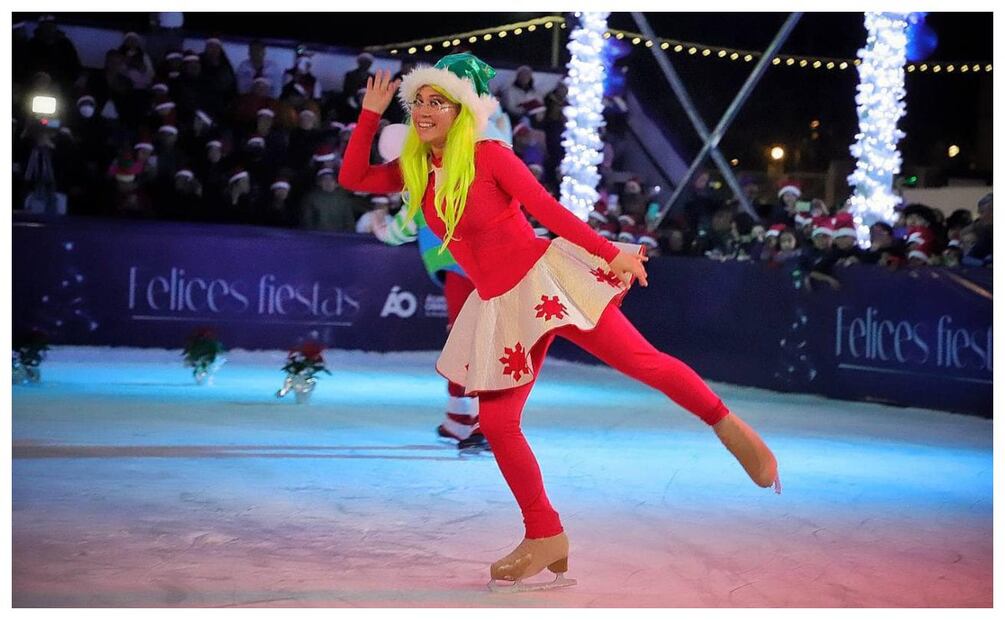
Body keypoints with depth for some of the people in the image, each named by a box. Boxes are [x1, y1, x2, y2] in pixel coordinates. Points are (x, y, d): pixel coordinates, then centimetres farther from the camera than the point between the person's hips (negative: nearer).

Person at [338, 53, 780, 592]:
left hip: (544, 278, -6)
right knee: (496, 422, 1)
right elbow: (352, 178, 12)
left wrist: (611, 253, -13)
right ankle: (546, 538, 11)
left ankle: (726, 424, 7)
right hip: (500, 305, 6)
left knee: (639, 360, -13)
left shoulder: (487, 156, -9)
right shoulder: (414, 170, 7)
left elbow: (550, 210, -11)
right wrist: (370, 113, 4)